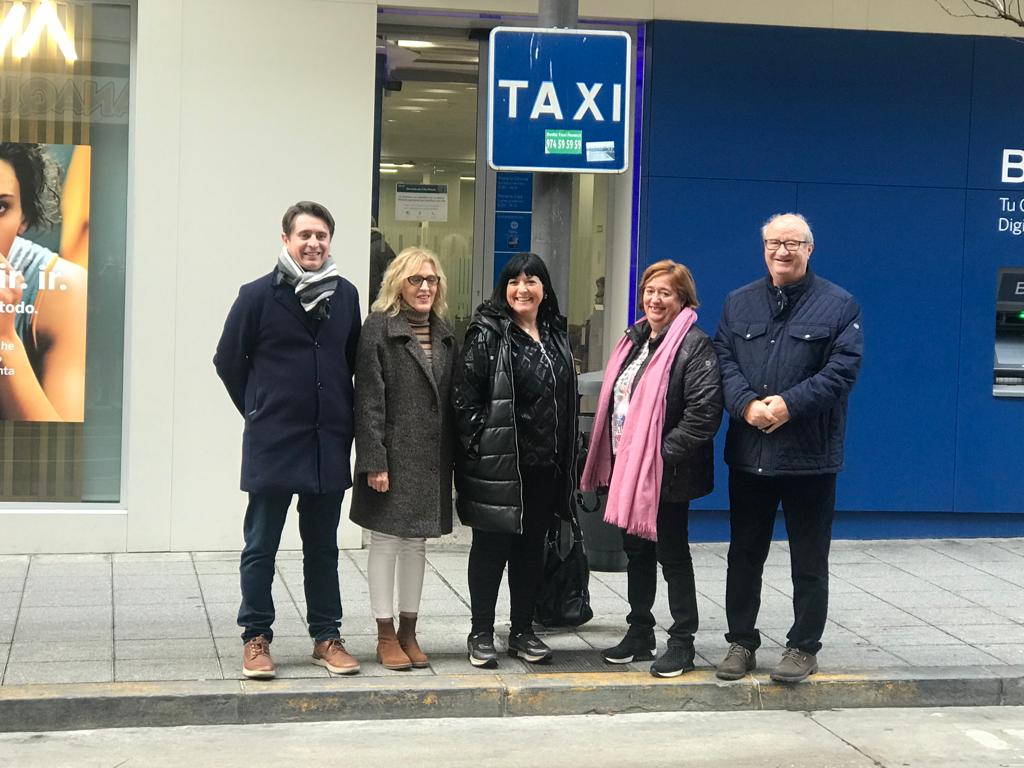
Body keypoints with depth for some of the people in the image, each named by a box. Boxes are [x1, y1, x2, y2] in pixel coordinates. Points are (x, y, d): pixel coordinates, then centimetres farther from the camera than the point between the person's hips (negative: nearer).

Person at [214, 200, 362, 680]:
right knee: (261, 547, 5)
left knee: (323, 547, 12)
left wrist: (341, 415, 11)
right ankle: (256, 639, 14)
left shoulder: (346, 295, 5)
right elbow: (228, 360, 3)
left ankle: (326, 637, 21)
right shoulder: (259, 295, -5)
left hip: (329, 445, 3)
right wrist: (258, 411, 5)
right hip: (272, 445, -3)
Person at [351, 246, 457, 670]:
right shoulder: (379, 328, -6)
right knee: (386, 540, 2)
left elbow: (452, 399, 13)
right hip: (392, 454, -6)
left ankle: (408, 632, 21)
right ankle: (386, 636, 11)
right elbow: (369, 399, -11)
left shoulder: (444, 334, 12)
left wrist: (452, 458, 6)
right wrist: (374, 461, -16)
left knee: (417, 542, 12)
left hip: (431, 457, 6)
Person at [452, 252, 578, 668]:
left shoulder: (556, 336, 13)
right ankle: (481, 635, 11)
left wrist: (567, 459, 12)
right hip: (497, 463, -6)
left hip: (544, 464, 6)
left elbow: (567, 400, 16)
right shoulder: (487, 334, -6)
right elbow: (466, 398, -10)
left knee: (532, 547, 12)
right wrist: (477, 449, -15)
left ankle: (522, 630, 22)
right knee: (490, 546, 2)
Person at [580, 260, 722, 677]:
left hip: (666, 473, -8)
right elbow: (614, 401, 19)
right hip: (627, 468, 8)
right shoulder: (635, 339, 13)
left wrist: (665, 455, -22)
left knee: (672, 553, 1)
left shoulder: (694, 346, -13)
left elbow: (704, 411, -21)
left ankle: (682, 642, 11)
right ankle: (639, 633, 27)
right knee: (636, 549, 16)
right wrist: (610, 461, 11)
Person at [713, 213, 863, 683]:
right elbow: (724, 360, 2)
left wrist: (789, 404, -19)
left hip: (810, 454, -3)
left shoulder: (838, 305, 0)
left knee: (809, 561, 6)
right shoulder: (739, 303, 10)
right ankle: (741, 642, 22)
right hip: (748, 452, 3)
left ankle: (804, 648, 17)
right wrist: (747, 405, -16)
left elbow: (843, 368, -9)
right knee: (744, 554, 11)